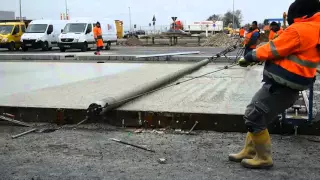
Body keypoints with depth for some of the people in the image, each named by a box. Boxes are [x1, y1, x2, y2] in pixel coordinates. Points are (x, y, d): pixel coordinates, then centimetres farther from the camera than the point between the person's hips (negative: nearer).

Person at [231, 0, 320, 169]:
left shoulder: (299, 30, -18)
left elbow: (272, 50, -12)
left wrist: (249, 57, 2)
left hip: (281, 86, -10)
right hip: (286, 85, 10)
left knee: (253, 118, -2)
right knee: (256, 115, 17)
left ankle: (263, 158, 9)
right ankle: (249, 151, 25)